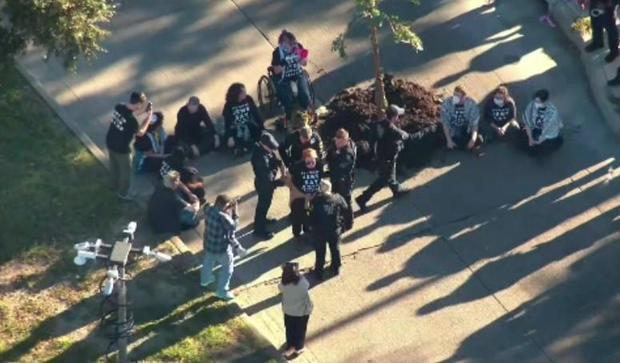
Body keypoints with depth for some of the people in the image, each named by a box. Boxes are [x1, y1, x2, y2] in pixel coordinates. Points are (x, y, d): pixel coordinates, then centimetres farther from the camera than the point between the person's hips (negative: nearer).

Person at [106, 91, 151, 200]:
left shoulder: (119, 107, -12)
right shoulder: (131, 120, -34)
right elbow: (140, 133, -15)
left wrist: (142, 111, 2)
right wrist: (148, 117, -9)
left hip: (110, 142, 8)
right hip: (121, 148, -7)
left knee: (114, 165, 32)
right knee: (125, 171, 18)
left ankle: (116, 185, 55)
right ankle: (123, 193, 38)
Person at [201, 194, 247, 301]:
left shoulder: (209, 209, -15)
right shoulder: (224, 218, -35)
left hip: (208, 243, 7)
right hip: (221, 248, -7)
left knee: (208, 262, 35)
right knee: (227, 269, 19)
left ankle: (205, 279, 61)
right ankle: (222, 291, 33)